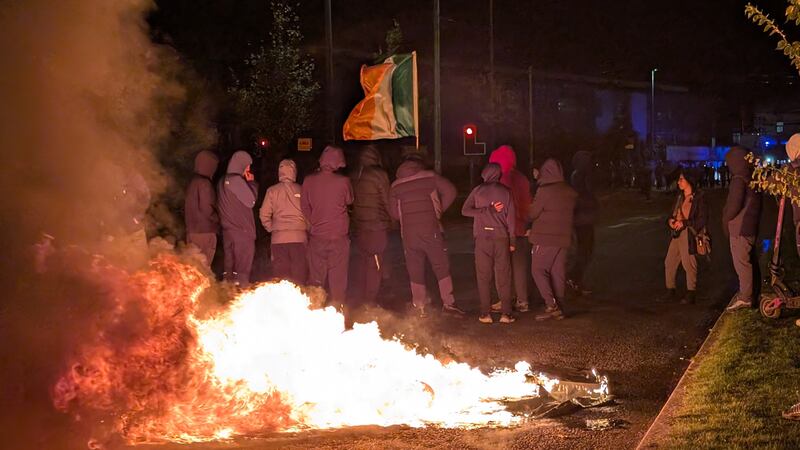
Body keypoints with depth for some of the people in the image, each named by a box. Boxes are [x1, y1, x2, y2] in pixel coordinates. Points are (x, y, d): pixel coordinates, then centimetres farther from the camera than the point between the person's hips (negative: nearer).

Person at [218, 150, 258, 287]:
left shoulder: (223, 181, 13)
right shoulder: (237, 180, -14)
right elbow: (251, 201, -12)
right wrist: (251, 183, -1)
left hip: (227, 228, 9)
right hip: (241, 230, -9)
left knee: (229, 264, 11)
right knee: (243, 266, -5)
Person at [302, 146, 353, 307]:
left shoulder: (309, 181, -5)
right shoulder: (343, 181, -12)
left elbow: (305, 206, 5)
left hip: (316, 237, 2)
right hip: (338, 237, -2)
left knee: (316, 278, 10)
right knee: (338, 280, 5)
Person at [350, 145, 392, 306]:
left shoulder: (355, 176, 5)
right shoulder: (379, 175, -10)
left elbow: (351, 199, 9)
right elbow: (387, 201, -4)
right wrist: (390, 220, 10)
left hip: (359, 226, 6)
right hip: (377, 226, -6)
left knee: (362, 262, 14)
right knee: (375, 264, -2)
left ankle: (361, 297, 20)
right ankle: (369, 300, -2)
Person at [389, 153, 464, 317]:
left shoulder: (395, 186, 6)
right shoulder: (430, 176, 0)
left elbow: (394, 213, 11)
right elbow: (450, 191, -3)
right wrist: (439, 210, 8)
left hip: (409, 234, 2)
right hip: (431, 230, -2)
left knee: (415, 270, 9)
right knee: (441, 267, 9)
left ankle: (420, 307, 12)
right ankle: (448, 303, 7)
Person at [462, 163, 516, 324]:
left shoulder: (478, 191, 1)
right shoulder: (506, 192, 2)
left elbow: (465, 210, -9)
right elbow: (511, 218, 2)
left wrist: (487, 210, -7)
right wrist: (512, 241, 7)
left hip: (482, 238, -1)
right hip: (501, 238, 1)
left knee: (483, 276, 5)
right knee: (503, 277, 5)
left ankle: (485, 313, 3)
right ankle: (506, 314, 2)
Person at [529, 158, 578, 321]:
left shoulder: (544, 191, -14)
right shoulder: (571, 193, 6)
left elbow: (533, 214, -8)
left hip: (545, 238, -6)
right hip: (563, 238, 6)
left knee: (538, 271, 2)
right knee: (558, 273, 10)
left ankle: (551, 305, -9)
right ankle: (558, 309, 12)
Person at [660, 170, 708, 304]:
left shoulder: (698, 197, -6)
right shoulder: (680, 197, 17)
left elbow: (703, 219, -10)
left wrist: (684, 223, -15)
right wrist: (670, 220, 2)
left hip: (689, 234, -8)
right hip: (677, 233, 8)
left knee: (689, 263, -7)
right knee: (669, 262, 6)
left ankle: (691, 294, 1)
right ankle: (671, 291, 15)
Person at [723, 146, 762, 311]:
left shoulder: (738, 180, -17)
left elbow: (733, 205, -22)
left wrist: (725, 220, -4)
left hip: (740, 228, -10)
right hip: (751, 227, 10)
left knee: (741, 262, -6)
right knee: (751, 261, 17)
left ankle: (745, 297, -4)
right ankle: (752, 292, 26)